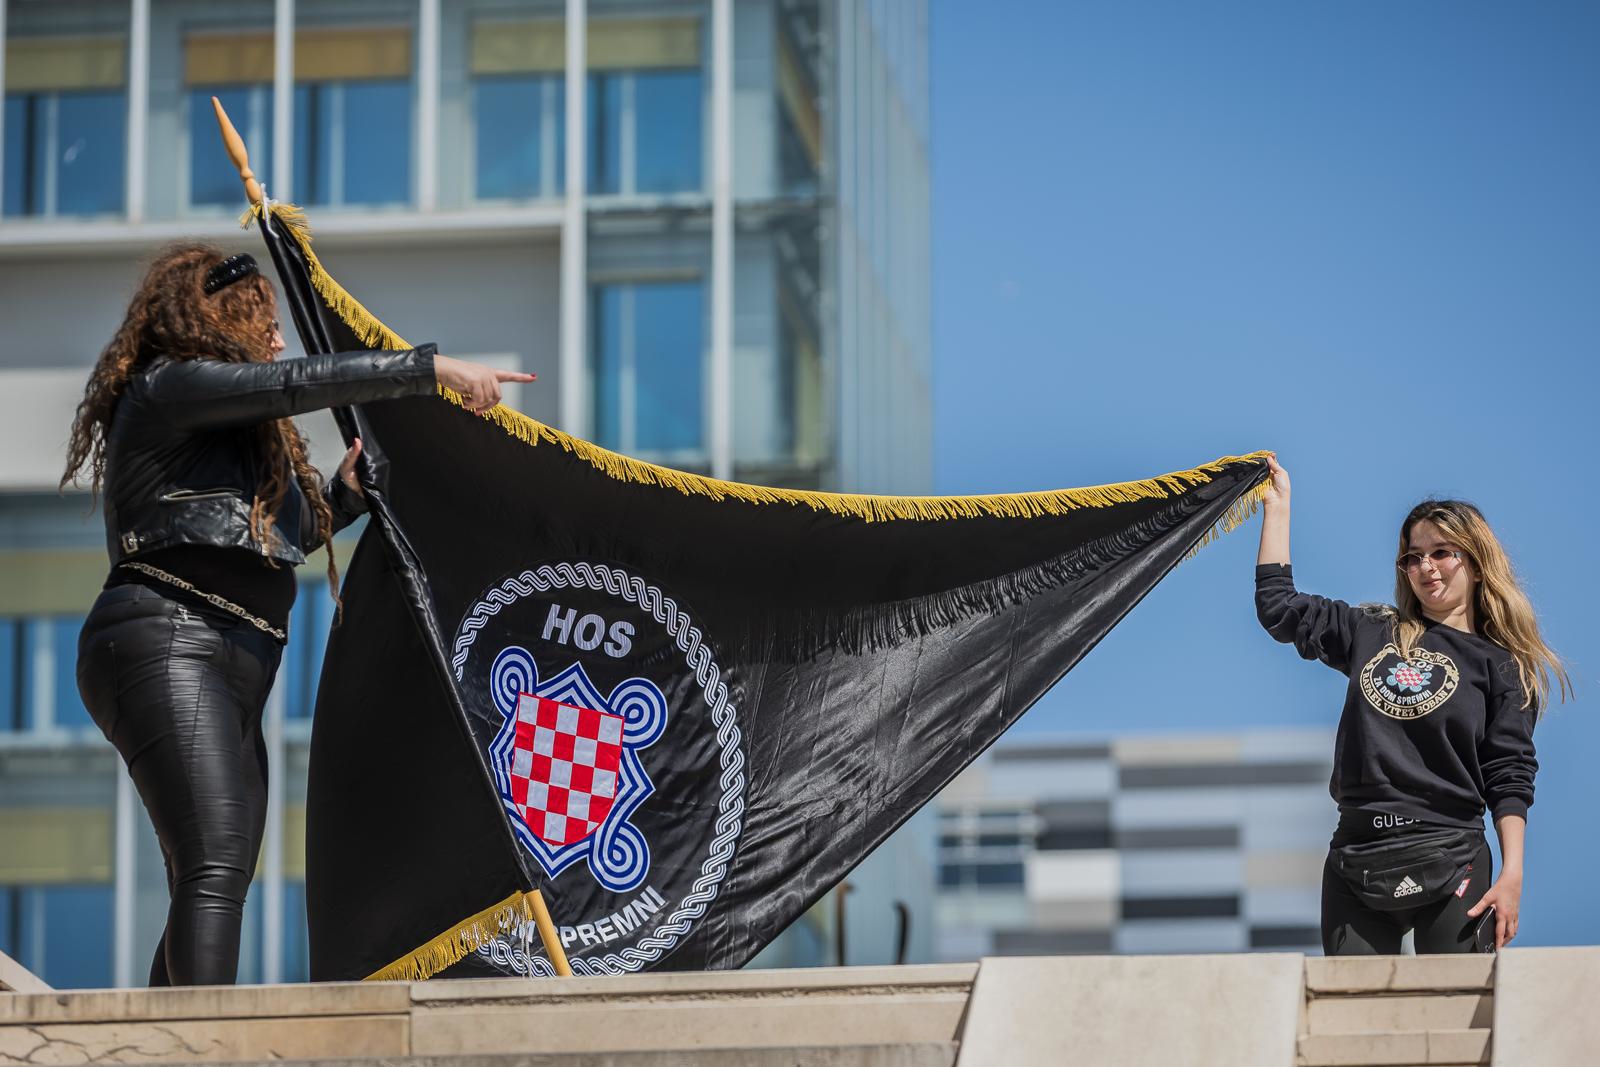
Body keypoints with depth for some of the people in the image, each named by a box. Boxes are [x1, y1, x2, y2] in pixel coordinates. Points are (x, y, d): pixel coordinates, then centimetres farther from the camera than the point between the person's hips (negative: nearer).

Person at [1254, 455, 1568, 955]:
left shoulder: (1500, 666, 6)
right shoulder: (1373, 634, 16)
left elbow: (1508, 780, 0)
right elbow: (1278, 606, 19)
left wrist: (1511, 876, -10)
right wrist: (1277, 505, 22)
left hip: (1449, 865, -3)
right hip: (1355, 865, 3)